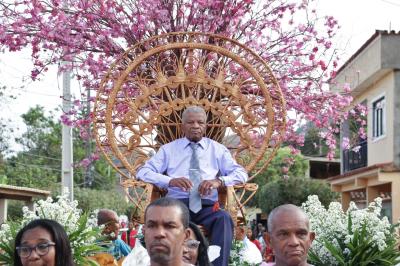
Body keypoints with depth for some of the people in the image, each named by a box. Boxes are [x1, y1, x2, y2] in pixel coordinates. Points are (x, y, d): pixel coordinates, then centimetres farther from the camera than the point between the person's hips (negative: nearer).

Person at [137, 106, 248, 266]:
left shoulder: (217, 149, 20)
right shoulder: (169, 149, 18)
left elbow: (241, 173, 12)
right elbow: (143, 172, 8)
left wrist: (219, 181, -11)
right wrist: (170, 180, -13)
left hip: (207, 206, 1)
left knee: (224, 218, -35)